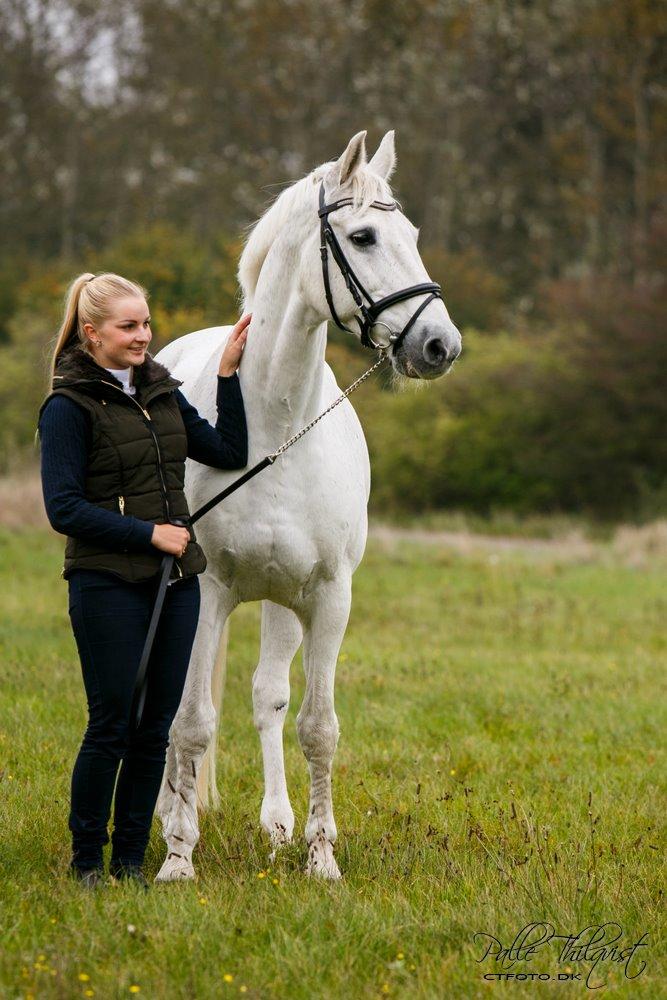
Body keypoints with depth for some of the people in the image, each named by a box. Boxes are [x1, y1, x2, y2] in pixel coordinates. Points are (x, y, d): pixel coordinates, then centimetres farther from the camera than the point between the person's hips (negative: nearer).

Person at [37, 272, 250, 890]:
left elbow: (228, 453, 10)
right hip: (108, 586, -6)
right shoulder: (70, 407, -8)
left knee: (154, 729, 7)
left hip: (175, 582, 6)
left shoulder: (162, 391, 12)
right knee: (111, 727, -3)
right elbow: (64, 508, -12)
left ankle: (130, 859, 16)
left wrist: (228, 375, 2)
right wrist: (148, 532, -15)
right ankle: (85, 859, 11)